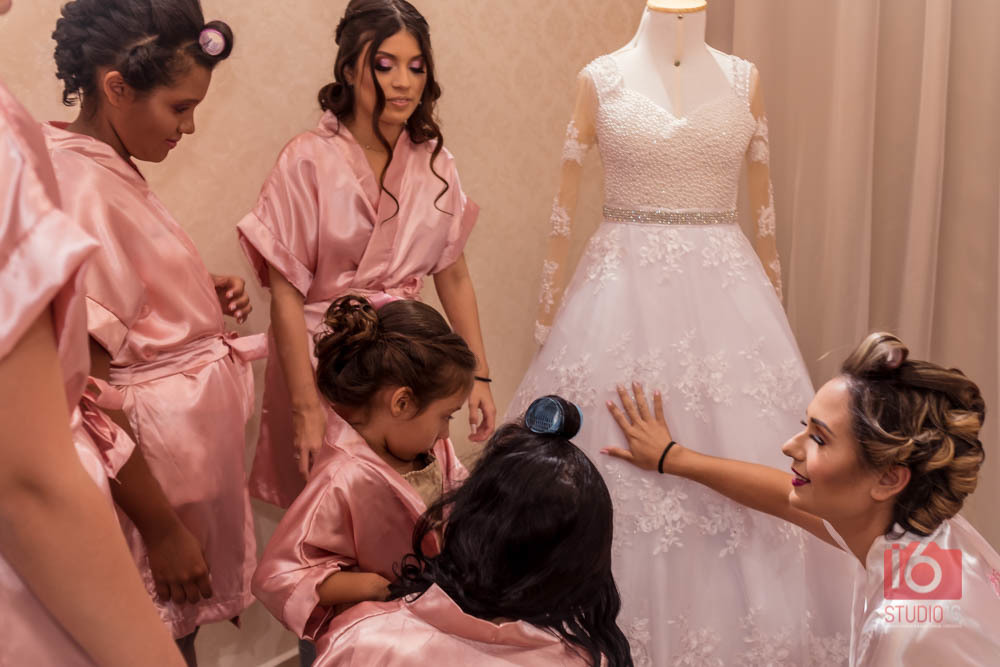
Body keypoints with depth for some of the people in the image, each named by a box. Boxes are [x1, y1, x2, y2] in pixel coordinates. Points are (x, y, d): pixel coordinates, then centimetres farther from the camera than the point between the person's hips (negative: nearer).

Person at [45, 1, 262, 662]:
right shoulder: (79, 191, -22)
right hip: (146, 474, -9)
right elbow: (86, 397, -23)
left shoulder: (113, 168, 6)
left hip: (187, 447, 9)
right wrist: (161, 528, -18)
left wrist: (205, 291, 2)